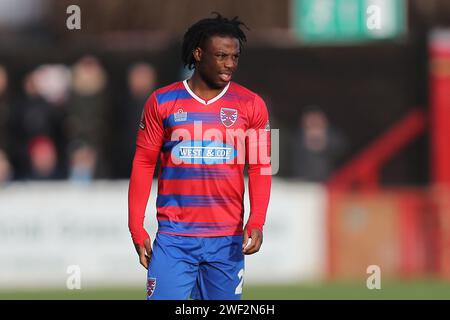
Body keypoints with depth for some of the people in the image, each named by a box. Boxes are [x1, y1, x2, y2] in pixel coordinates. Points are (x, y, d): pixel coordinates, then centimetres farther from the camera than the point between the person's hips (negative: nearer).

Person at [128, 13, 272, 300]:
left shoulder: (251, 105, 5)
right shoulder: (162, 102, 3)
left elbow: (260, 167, 4)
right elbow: (144, 163, 6)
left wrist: (256, 222, -10)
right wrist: (136, 228, 1)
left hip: (227, 239, 1)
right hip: (173, 237, -1)